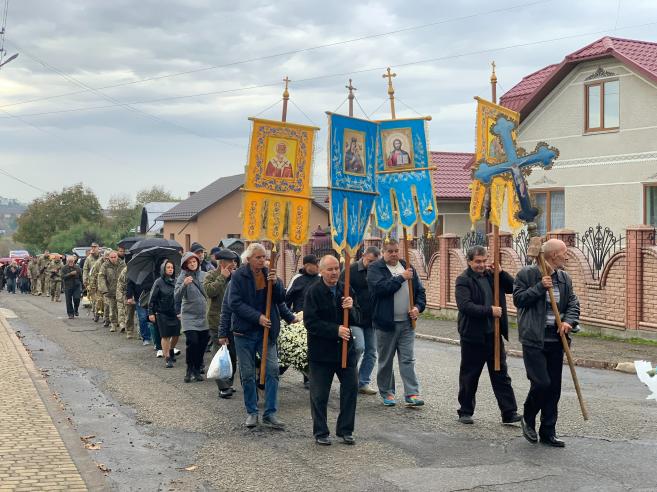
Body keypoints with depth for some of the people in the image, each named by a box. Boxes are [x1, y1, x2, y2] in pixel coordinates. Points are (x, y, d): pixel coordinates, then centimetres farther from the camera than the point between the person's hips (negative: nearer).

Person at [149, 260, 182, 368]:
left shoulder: (175, 282, 5)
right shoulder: (159, 282, -5)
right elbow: (152, 298, -3)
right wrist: (151, 313, -6)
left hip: (175, 313, 4)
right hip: (162, 313, -3)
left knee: (176, 334, 7)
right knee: (165, 336, -1)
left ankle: (171, 350, 35)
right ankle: (167, 358, 8)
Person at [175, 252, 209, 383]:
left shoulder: (204, 275, 4)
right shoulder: (182, 277, -6)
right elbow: (177, 296, -17)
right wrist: (184, 285, -32)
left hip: (204, 316, 4)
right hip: (189, 316, -4)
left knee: (203, 344, 6)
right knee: (192, 342, -13)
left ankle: (197, 369, 21)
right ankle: (190, 369, 6)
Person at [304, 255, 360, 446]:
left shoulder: (346, 290, 5)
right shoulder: (313, 292, -10)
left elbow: (357, 320, 6)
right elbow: (310, 322, -16)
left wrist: (351, 308, -15)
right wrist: (336, 330, -21)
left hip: (346, 349, 4)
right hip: (321, 351, -4)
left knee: (351, 388, 5)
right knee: (319, 394, 5)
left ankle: (345, 430, 20)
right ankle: (321, 433, 19)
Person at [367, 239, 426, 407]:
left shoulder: (407, 268, 11)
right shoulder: (375, 268, -3)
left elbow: (420, 290, 13)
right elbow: (381, 287, -21)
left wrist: (418, 307, -4)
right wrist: (402, 278, -15)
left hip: (407, 323, 3)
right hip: (386, 323, -3)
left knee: (408, 359, 0)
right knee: (385, 360, 8)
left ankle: (412, 394, -1)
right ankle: (387, 393, 20)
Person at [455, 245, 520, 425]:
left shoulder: (492, 276, 9)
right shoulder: (463, 280, -9)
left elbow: (513, 287, 5)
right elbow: (465, 306, -20)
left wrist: (500, 272, -7)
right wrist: (490, 311, -23)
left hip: (493, 334, 5)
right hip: (473, 336, -5)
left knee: (501, 374, 5)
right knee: (469, 376, 7)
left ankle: (509, 413, 7)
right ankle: (465, 412, 20)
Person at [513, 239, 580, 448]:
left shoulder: (564, 278, 12)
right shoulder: (527, 274, -5)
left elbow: (573, 303, 11)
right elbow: (518, 299, -9)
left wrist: (569, 321, -8)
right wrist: (540, 287, -17)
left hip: (555, 340, 6)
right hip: (534, 340, -6)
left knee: (554, 387, 7)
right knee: (541, 383, -13)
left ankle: (548, 432, 17)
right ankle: (528, 419, 15)